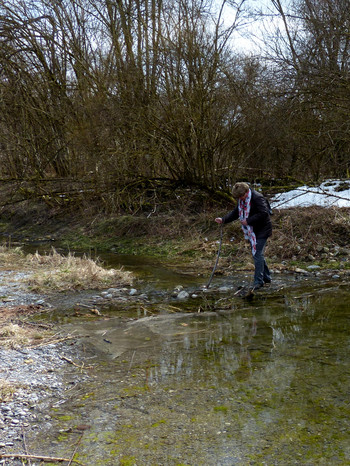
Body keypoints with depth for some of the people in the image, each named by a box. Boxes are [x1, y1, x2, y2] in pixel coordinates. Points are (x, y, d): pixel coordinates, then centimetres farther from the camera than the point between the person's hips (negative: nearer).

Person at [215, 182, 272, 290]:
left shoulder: (257, 198, -21)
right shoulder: (241, 200, 7)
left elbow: (264, 213, -26)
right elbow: (235, 212, 16)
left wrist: (248, 221, -24)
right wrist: (223, 220, 1)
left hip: (262, 230, -9)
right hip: (251, 231, 9)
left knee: (257, 254, -12)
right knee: (257, 254, 15)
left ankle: (258, 281, -7)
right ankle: (266, 277, 27)